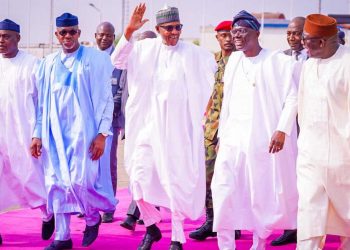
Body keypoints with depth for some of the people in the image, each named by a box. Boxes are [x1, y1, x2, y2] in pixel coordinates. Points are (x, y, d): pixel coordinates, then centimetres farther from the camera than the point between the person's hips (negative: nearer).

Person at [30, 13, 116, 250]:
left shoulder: (96, 58, -3)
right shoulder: (49, 63, 9)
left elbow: (106, 97, -5)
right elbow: (42, 102, 12)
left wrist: (103, 133, -11)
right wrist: (38, 134, 6)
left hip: (83, 130, -4)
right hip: (55, 132, 4)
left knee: (80, 181, -10)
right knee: (57, 182, 2)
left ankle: (92, 218, 19)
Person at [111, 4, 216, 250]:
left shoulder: (194, 54, 2)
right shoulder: (145, 48, 5)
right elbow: (118, 61, -5)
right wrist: (129, 31, -16)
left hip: (179, 127, -2)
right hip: (149, 124, 2)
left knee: (178, 182, 2)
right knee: (140, 177, -2)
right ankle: (151, 227, 20)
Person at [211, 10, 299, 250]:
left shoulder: (278, 61, -5)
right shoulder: (234, 60, 12)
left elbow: (292, 98, -8)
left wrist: (282, 130, -17)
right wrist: (222, 133, 14)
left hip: (264, 139, -4)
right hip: (233, 137, 4)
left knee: (263, 193, 3)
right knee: (223, 188, -7)